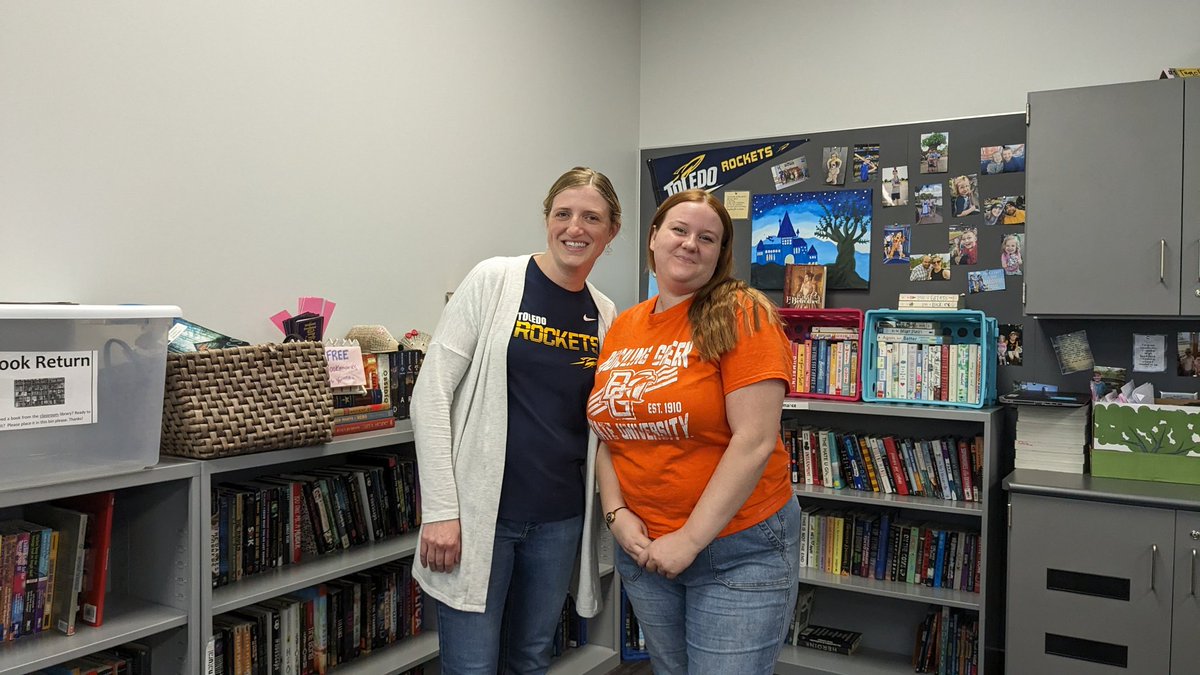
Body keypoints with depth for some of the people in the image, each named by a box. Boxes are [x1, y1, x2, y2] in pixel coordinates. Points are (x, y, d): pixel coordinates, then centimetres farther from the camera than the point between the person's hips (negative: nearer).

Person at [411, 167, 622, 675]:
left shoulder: (605, 315, 6)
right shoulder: (495, 281, -7)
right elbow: (432, 394, -9)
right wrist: (440, 511, -14)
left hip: (559, 520, 4)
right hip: (479, 513, -4)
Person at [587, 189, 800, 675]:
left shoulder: (741, 316, -12)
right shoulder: (622, 328, 5)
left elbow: (754, 441, -18)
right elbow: (608, 435, 9)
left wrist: (691, 538, -17)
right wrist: (617, 514, -6)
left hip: (739, 549, -5)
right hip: (643, 546, 5)